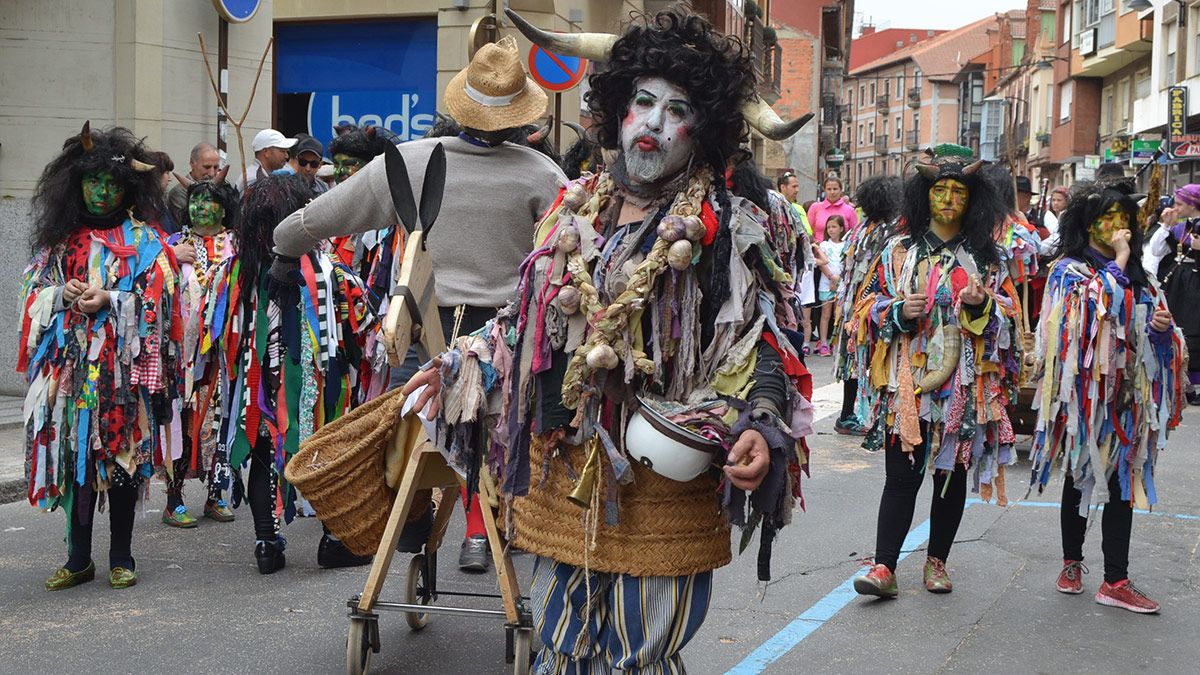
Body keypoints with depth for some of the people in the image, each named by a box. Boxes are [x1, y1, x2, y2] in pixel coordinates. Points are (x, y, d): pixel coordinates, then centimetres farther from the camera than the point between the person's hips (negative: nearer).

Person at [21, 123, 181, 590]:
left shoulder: (145, 241, 4)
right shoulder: (62, 239, 14)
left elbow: (157, 300, -5)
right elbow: (33, 292, 12)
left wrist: (110, 301, -17)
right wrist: (62, 296, -8)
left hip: (123, 366, -3)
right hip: (71, 366, 3)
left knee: (122, 456, 0)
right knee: (74, 455, 4)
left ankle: (121, 557, 11)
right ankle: (78, 559, 13)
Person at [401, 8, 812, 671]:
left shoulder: (725, 229, -7)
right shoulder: (577, 207, 9)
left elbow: (761, 344, -8)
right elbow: (529, 319, 20)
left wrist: (758, 429, -25)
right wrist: (456, 366, 17)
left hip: (660, 482, -5)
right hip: (559, 474, 5)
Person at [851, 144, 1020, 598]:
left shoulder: (987, 258, 8)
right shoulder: (900, 250, 7)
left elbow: (1008, 318, 7)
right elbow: (875, 309, 7)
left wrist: (981, 305, -14)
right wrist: (900, 312, -14)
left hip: (964, 385, 1)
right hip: (908, 381, -1)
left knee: (952, 473, 8)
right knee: (902, 474, -5)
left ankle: (937, 561, 22)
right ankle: (884, 568, -5)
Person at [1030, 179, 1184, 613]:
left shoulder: (1134, 273, 14)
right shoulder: (1070, 270, -5)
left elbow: (1148, 319, 20)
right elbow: (1104, 301, -24)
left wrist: (1162, 326, -2)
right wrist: (1118, 261, -16)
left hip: (1126, 393, 5)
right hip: (1086, 391, -5)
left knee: (1122, 483, 3)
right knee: (1080, 477, 8)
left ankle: (1116, 581, 5)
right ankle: (1072, 563, 23)